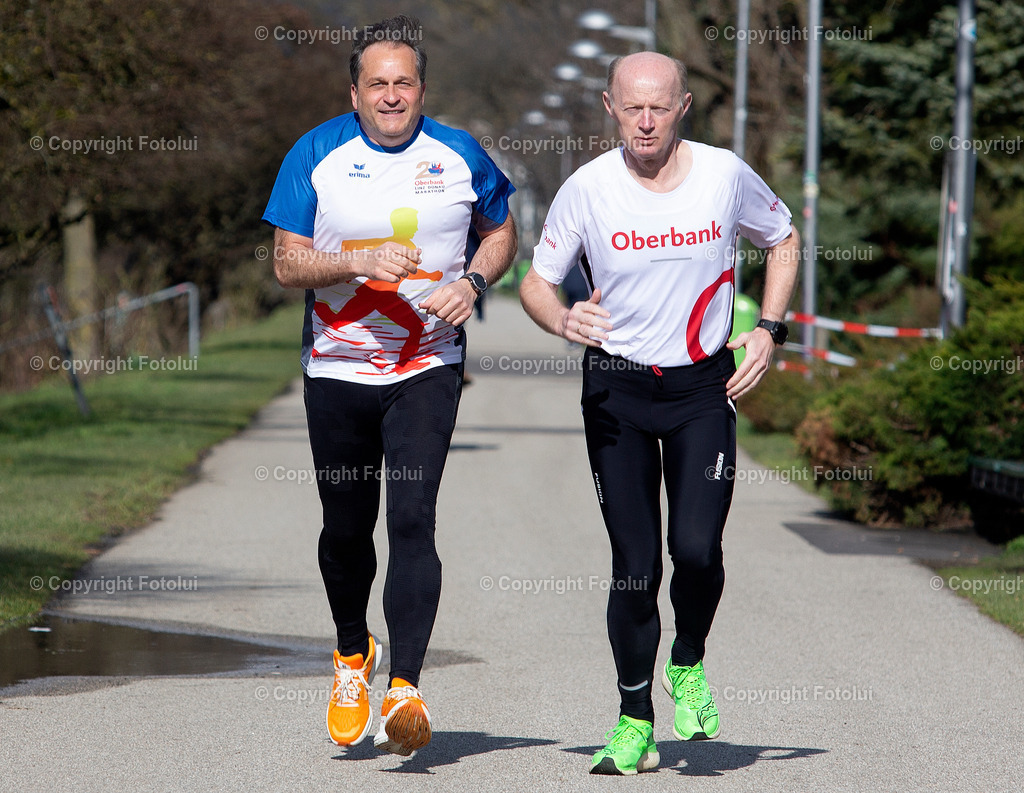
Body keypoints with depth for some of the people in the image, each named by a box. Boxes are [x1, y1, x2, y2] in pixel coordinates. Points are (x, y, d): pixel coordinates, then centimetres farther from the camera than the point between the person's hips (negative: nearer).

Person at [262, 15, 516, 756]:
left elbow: (502, 231, 15)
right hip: (337, 368, 1)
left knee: (412, 520, -16)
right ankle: (353, 655, 38)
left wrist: (473, 281, -5)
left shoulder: (460, 157, 0)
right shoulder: (316, 155, -3)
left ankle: (406, 687, -19)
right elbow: (287, 263, -4)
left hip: (427, 369, -1)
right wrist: (360, 262, -21)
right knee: (346, 528, 12)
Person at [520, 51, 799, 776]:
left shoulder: (725, 174, -5)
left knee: (697, 548, -15)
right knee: (635, 564, -2)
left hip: (703, 388, 0)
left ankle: (689, 664, 17)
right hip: (616, 390, 0)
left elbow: (784, 239, 13)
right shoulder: (587, 188, -8)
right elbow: (536, 283, 1)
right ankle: (635, 721, 15)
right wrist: (566, 321, -21)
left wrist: (770, 330, 2)